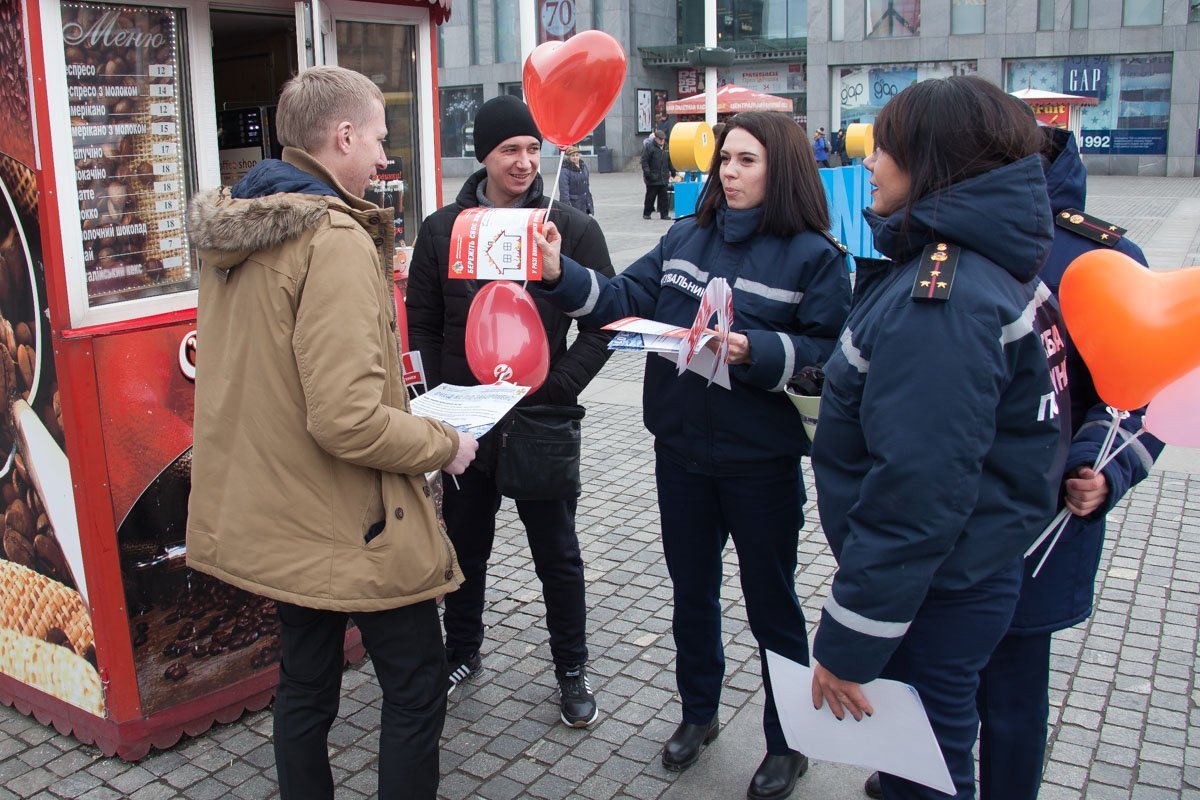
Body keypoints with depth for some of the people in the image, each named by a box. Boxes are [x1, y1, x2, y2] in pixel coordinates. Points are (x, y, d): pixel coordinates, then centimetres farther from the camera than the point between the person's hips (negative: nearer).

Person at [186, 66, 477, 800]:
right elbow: (348, 421, -29)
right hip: (352, 522, -9)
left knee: (306, 685, 21)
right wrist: (443, 444, -13)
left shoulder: (232, 232, 5)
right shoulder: (336, 239, -23)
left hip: (273, 515, 9)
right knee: (416, 691, 8)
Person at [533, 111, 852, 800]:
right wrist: (561, 274, -15)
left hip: (762, 461, -5)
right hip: (681, 451, 5)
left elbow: (830, 355, -13)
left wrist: (756, 352, -27)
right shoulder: (685, 238, 5)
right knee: (691, 589, 20)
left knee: (771, 602, 10)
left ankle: (787, 742, 31)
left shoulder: (815, 255, -9)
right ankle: (699, 712, 43)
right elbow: (626, 300, -2)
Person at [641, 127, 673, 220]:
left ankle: (664, 214, 9)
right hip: (652, 178, -5)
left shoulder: (666, 147, 12)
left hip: (664, 178, 5)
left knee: (663, 196, 5)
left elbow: (669, 161, 22)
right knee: (650, 196, 2)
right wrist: (647, 173, -16)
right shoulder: (649, 146, -8)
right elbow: (644, 161, -10)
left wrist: (672, 171, 16)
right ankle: (646, 213, 14)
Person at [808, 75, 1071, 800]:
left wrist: (849, 643, -22)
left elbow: (917, 488, -29)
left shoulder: (941, 300, -26)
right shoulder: (985, 263, 7)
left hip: (935, 597, -9)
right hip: (971, 573, 9)